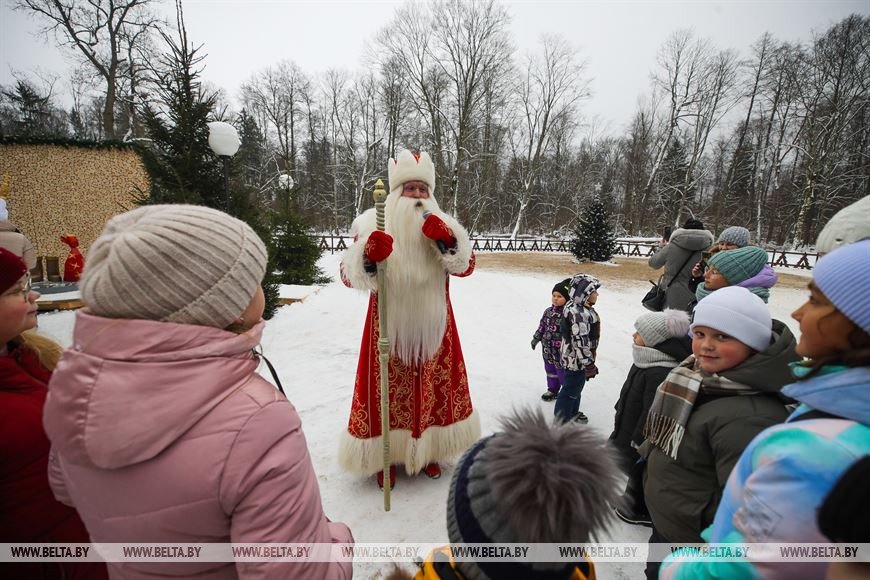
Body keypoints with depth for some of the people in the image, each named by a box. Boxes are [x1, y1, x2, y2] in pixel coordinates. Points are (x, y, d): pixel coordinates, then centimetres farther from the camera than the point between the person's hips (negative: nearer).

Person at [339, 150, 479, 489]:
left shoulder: (441, 225, 3)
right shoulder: (374, 224, -7)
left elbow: (465, 266, -5)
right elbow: (350, 276, -11)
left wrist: (446, 240, -22)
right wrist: (369, 255, -32)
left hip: (432, 327, 3)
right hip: (389, 328, -3)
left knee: (433, 391, 13)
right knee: (389, 392, 5)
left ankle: (426, 451, 37)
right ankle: (385, 455, 30)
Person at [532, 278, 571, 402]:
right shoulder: (548, 311, 3)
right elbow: (542, 326, 14)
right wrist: (536, 339, 19)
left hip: (561, 350, -7)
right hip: (548, 349, 7)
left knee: (563, 372, 5)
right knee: (550, 370, 21)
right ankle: (552, 390, 40)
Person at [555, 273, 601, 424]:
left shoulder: (580, 308, 4)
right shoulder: (578, 314, -30)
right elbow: (580, 342, -28)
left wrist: (588, 361, 24)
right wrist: (589, 364, -20)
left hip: (576, 358, 10)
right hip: (576, 360, -10)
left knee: (576, 386, 26)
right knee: (570, 390, 6)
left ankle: (573, 412, 46)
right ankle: (562, 419, 23)